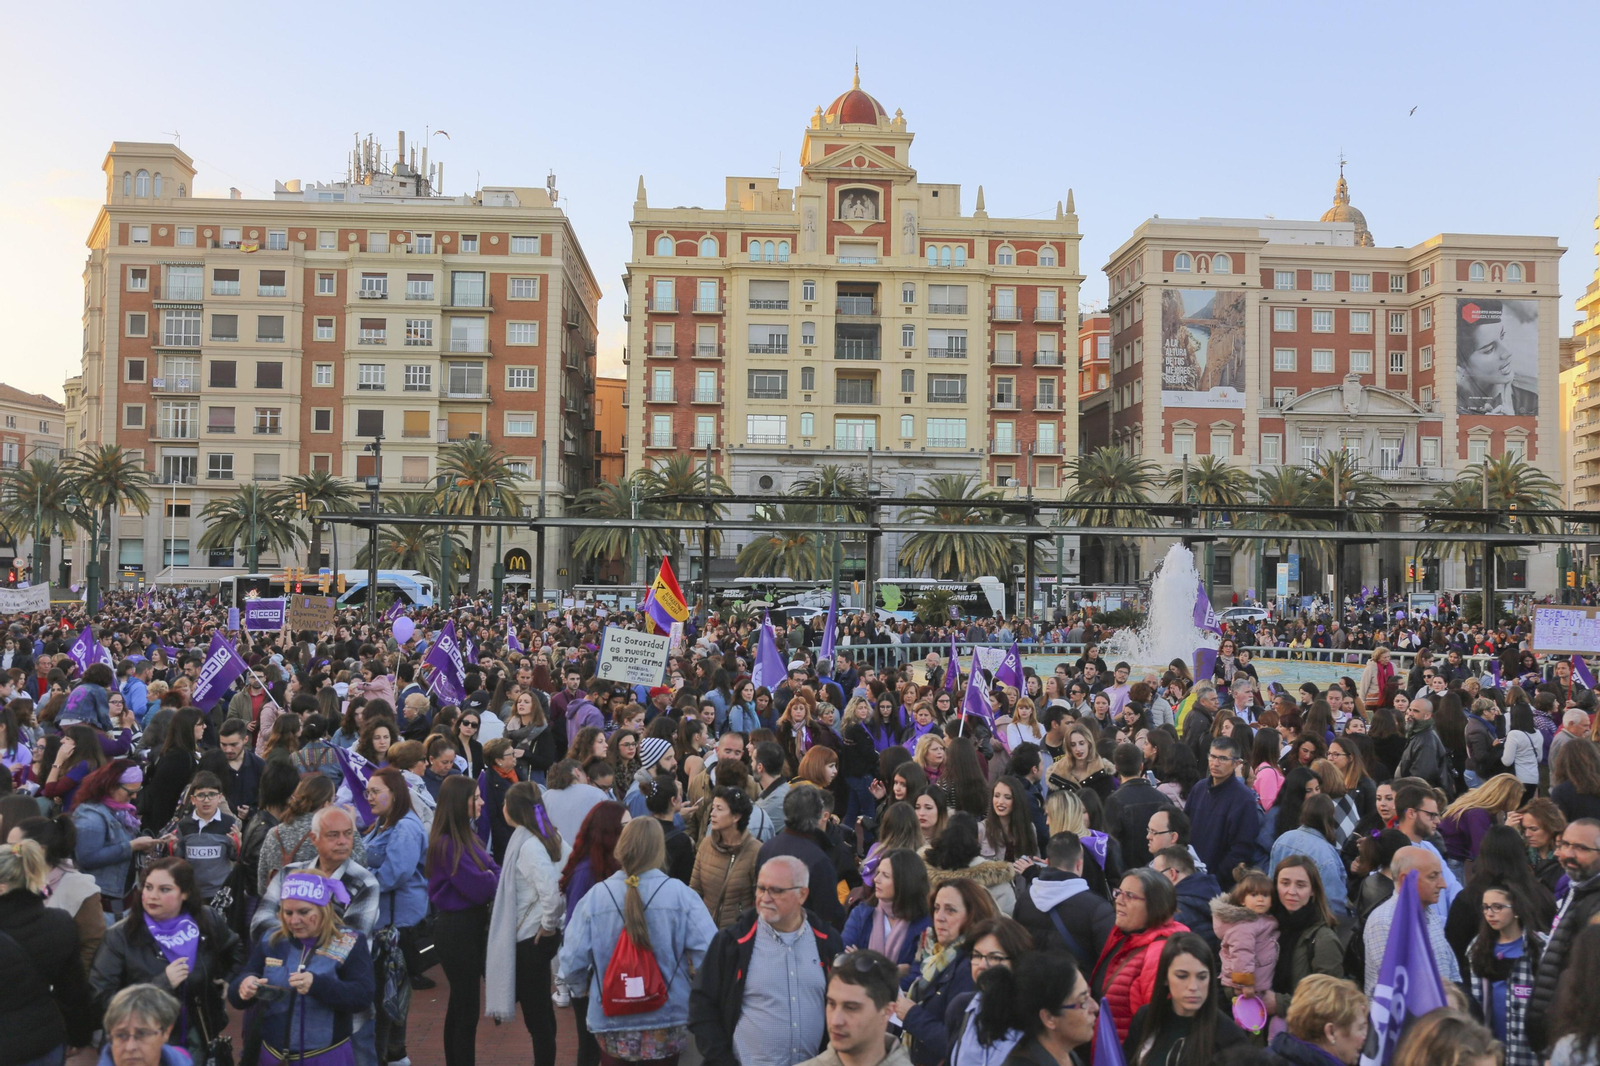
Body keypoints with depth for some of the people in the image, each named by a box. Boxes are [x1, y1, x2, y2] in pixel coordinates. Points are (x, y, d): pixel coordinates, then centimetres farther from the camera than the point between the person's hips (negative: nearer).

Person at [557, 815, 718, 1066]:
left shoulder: (595, 896, -13)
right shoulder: (680, 893, -15)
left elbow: (570, 965, -11)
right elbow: (710, 955, -19)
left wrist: (590, 986, 11)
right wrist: (696, 985, 3)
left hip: (611, 1025, 0)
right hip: (667, 1021, 0)